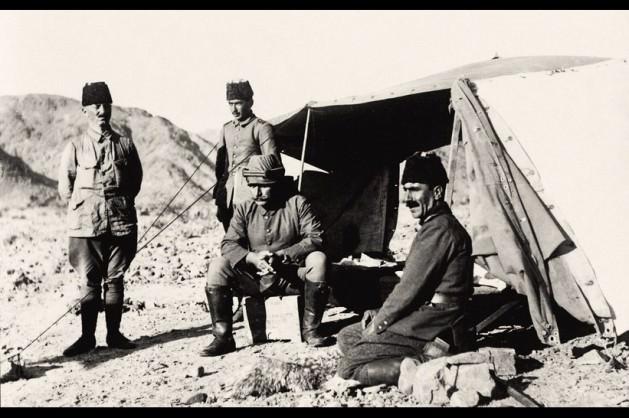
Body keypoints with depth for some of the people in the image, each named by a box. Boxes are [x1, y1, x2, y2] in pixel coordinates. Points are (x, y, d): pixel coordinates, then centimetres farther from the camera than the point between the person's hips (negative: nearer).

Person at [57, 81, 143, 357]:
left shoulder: (125, 145, 6)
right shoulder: (75, 147, 1)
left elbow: (136, 179, 15)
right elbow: (65, 186, 6)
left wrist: (121, 205, 11)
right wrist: (84, 209, 7)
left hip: (121, 222, 2)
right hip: (87, 225, -1)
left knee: (115, 279, 7)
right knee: (89, 282, 1)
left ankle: (114, 334, 16)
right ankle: (87, 337, 9)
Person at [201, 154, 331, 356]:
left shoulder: (296, 203, -3)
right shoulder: (244, 209, 3)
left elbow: (316, 238, -12)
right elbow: (229, 244, -5)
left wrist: (282, 255, -23)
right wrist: (252, 258, -26)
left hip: (292, 277, -2)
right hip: (255, 279, 2)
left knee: (318, 259, -31)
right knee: (217, 266, -20)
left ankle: (310, 330, -18)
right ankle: (223, 337, -16)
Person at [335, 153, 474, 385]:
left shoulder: (439, 229, -18)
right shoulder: (437, 225, 17)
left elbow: (411, 287, -19)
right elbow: (413, 287, 20)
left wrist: (379, 322, -7)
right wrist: (381, 314, 9)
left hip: (433, 329, -11)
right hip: (427, 316, 11)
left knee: (349, 368, -13)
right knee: (346, 337, 15)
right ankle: (419, 360, 0)